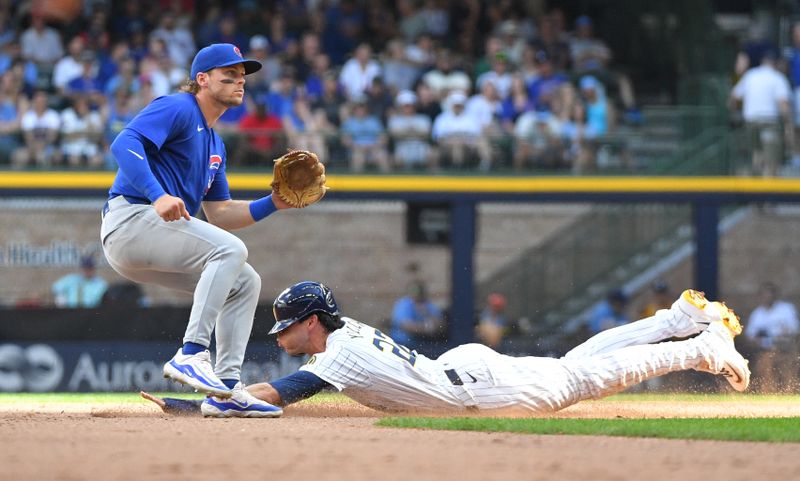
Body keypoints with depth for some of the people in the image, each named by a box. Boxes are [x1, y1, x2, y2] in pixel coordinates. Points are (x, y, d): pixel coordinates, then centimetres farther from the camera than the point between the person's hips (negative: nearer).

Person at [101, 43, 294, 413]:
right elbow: (124, 144, -20)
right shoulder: (178, 109, -4)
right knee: (230, 250, -25)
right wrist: (158, 195, -33)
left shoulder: (215, 145, 25)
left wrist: (273, 203, 10)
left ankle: (226, 387, 2)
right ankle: (191, 355, -30)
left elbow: (219, 214, 24)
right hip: (130, 219, -10)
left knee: (245, 282, 9)